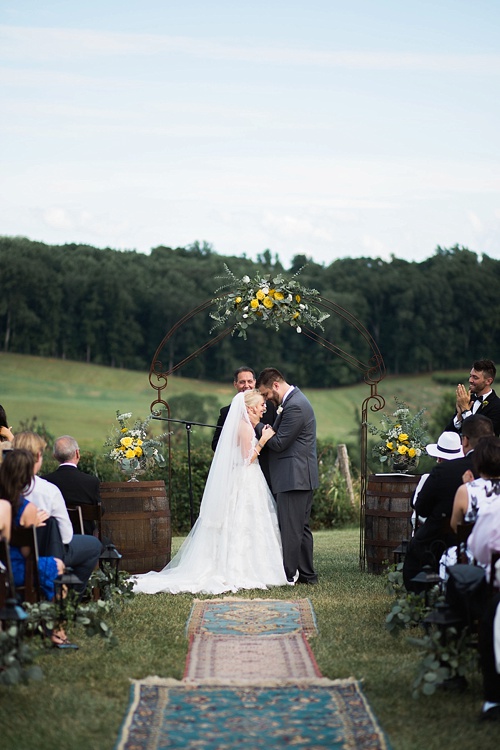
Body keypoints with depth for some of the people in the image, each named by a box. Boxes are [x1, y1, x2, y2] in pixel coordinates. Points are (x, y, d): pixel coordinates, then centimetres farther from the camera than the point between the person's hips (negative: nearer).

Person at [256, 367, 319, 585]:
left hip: (294, 477, -11)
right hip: (301, 477, 11)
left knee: (290, 529, -5)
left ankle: (288, 575, -1)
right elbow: (280, 434, 18)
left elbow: (279, 443, -17)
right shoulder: (295, 400, 15)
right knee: (300, 528, 14)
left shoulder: (294, 406, -18)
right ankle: (307, 574, 20)